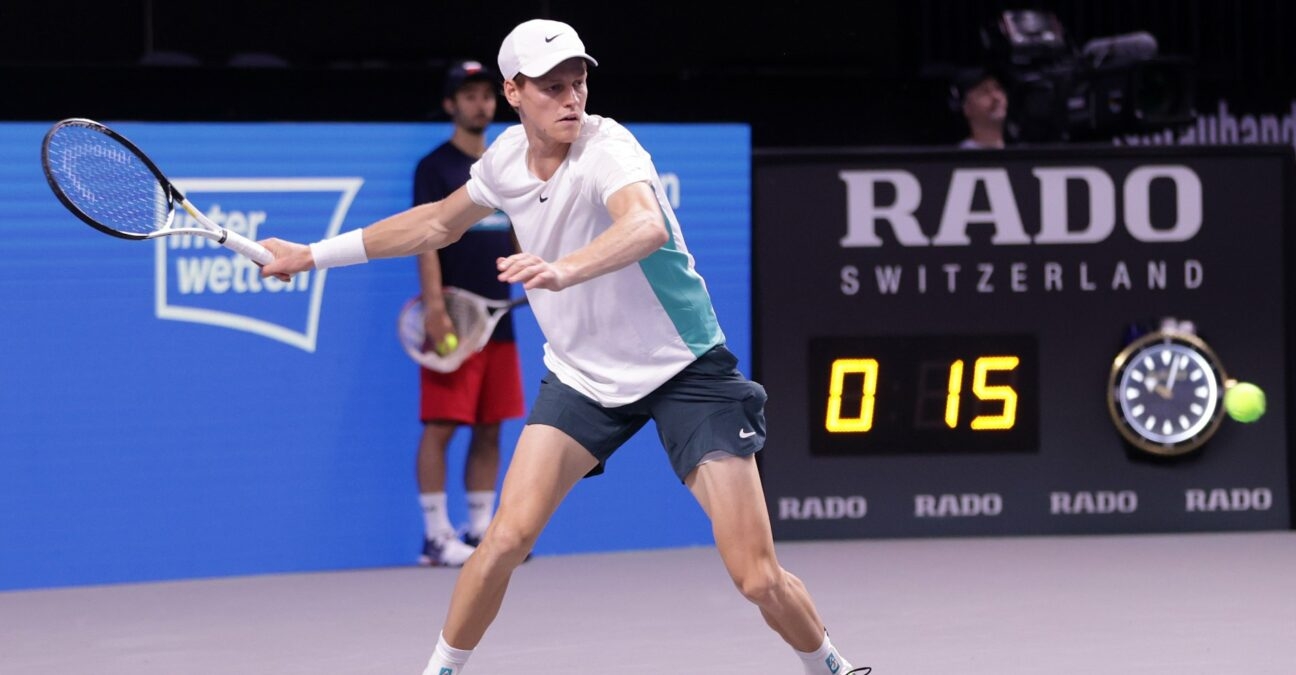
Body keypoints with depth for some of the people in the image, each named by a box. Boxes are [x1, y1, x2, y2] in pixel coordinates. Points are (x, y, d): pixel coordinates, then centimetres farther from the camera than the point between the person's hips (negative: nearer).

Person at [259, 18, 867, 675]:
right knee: (508, 536, -14)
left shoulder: (607, 149, -25)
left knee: (757, 578, -10)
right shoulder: (507, 155, -4)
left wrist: (564, 271, -66)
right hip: (581, 373, 5)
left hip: (686, 370, -5)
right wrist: (316, 254, 20)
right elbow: (438, 224, 17)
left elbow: (647, 226, -48)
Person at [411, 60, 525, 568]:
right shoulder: (436, 168, -4)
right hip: (454, 320, -7)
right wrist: (434, 307, -22)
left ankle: (480, 531, 13)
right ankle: (436, 536, -4)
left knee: (490, 430, 8)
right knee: (441, 426, -6)